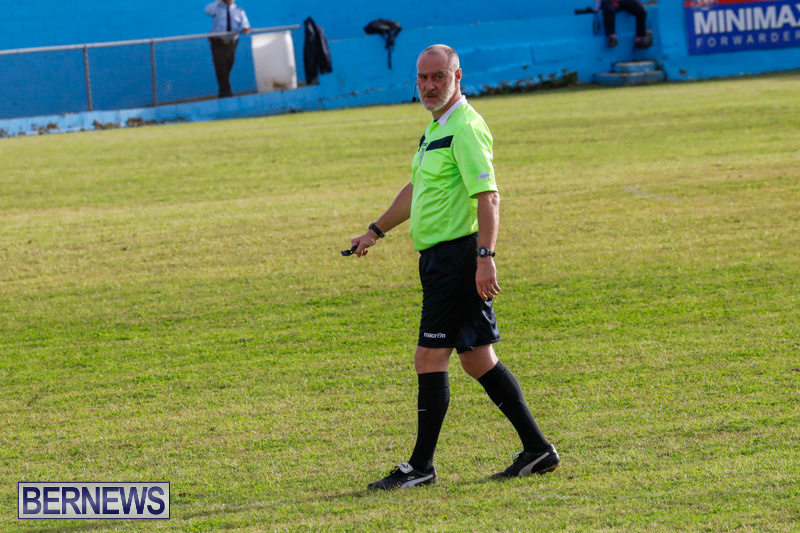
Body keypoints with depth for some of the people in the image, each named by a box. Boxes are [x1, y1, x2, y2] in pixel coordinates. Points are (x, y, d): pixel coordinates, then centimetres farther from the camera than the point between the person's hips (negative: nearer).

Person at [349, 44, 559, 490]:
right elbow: (415, 190, 32)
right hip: (441, 257, 10)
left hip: (457, 256, -10)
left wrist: (485, 257, -29)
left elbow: (488, 197, -22)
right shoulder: (437, 128, 18)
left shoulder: (465, 129, -14)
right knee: (477, 360, 10)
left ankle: (422, 466, -2)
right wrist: (376, 232, 37)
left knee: (431, 359, -7)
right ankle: (537, 449, 12)